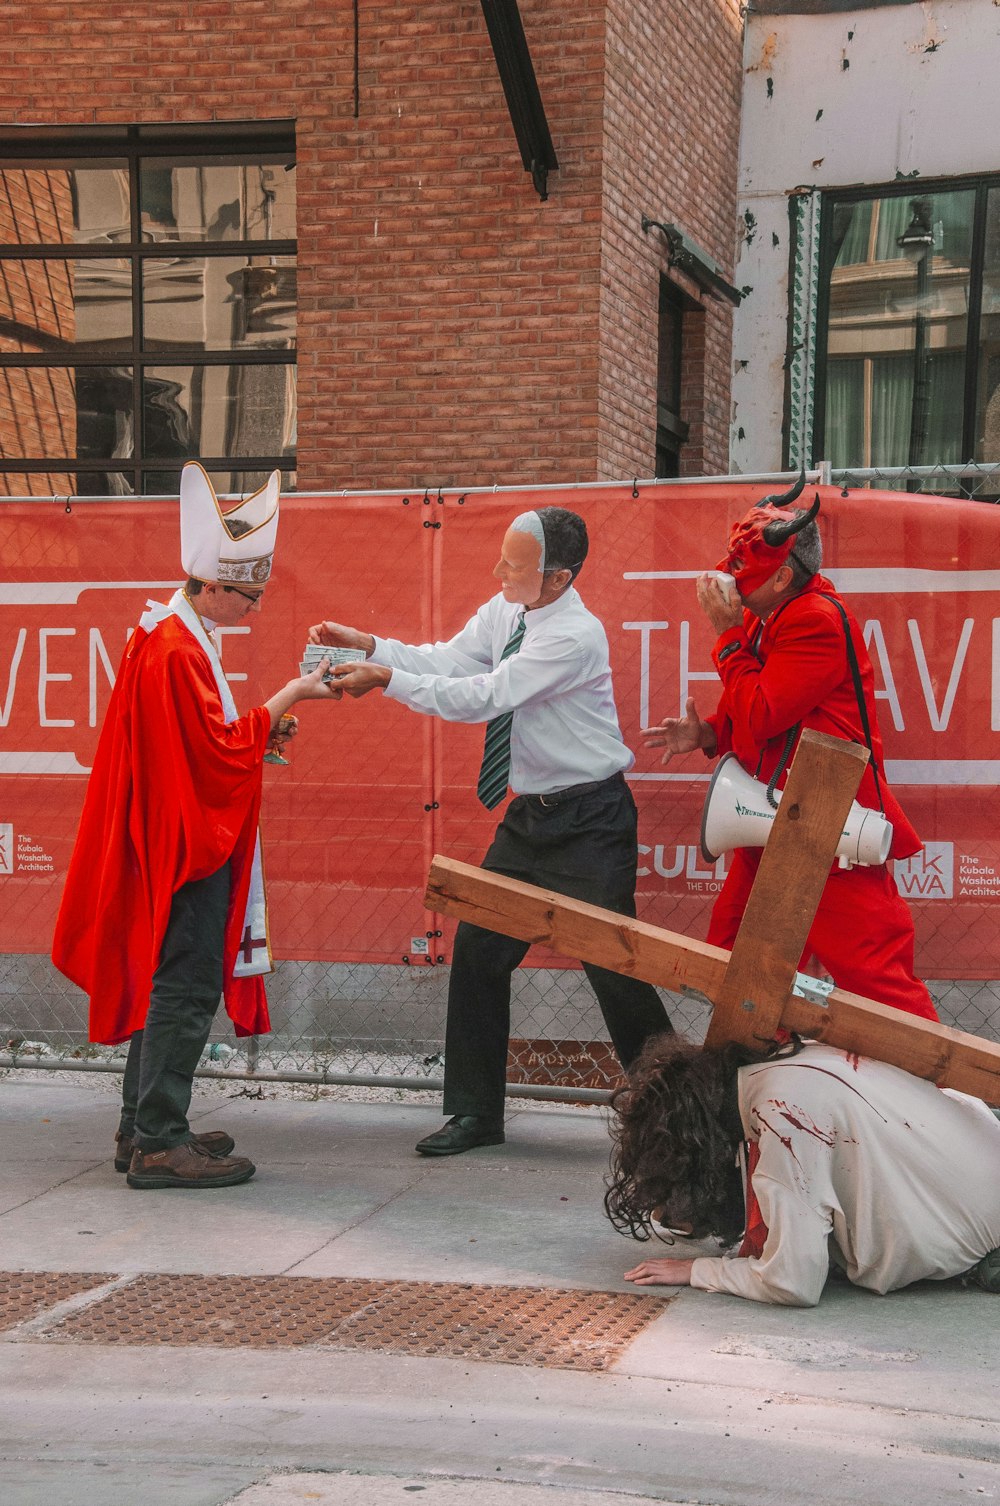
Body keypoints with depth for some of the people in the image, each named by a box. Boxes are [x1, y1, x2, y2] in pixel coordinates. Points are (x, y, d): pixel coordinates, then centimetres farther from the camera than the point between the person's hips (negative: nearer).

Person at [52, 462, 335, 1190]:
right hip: (188, 844, -11)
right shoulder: (177, 651, -19)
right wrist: (285, 700, -15)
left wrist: (257, 734, 7)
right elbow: (219, 750, -20)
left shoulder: (171, 637, 13)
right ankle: (159, 1143, -4)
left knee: (166, 983, 15)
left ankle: (144, 1128, 22)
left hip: (180, 843, 11)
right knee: (185, 986, -7)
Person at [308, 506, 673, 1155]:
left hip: (590, 821, -8)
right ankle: (476, 1113, 15)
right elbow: (444, 660, 3)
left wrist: (388, 679, -24)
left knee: (612, 963, -5)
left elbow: (485, 696, -26)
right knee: (479, 951, 5)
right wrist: (369, 644, -10)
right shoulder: (506, 610, 3)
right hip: (530, 813, 8)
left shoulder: (577, 636, -23)